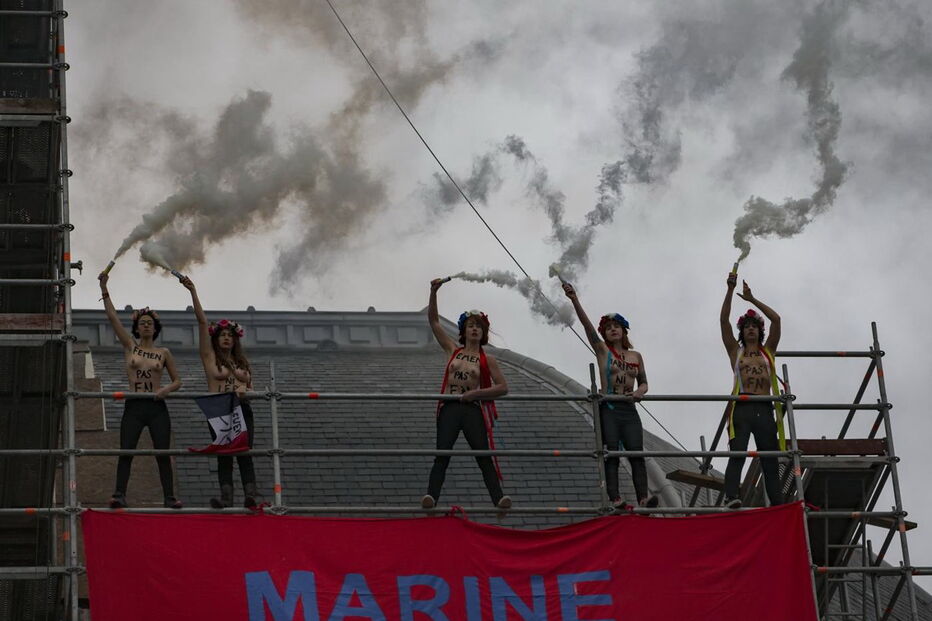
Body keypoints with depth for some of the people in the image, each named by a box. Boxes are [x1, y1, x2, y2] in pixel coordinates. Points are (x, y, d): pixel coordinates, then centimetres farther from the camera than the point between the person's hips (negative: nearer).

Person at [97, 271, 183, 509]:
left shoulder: (163, 353, 8)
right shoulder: (130, 346, 8)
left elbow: (177, 380, 13)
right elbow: (112, 317, 2)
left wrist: (166, 390, -9)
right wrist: (104, 290, -5)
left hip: (157, 408, 0)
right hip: (133, 407, 0)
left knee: (163, 453, -4)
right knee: (126, 451, -9)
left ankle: (169, 496, -2)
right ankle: (119, 494, -13)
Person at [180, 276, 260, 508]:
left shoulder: (242, 363, 20)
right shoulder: (210, 357, 8)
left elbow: (250, 387, 21)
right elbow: (202, 322, 2)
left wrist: (244, 392, -5)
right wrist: (193, 292, -4)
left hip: (241, 409, 3)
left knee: (245, 453, -10)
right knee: (224, 455, -9)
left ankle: (251, 494, -21)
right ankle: (226, 496, -16)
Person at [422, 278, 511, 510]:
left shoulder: (487, 360, 7)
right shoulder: (453, 350, 14)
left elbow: (502, 387, 1)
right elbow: (433, 321, 13)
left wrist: (475, 393, -11)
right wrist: (434, 292, 3)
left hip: (473, 409, -1)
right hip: (450, 407, 1)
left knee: (484, 455, -11)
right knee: (442, 454, -12)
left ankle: (499, 498, -19)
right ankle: (431, 495, -23)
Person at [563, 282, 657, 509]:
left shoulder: (636, 356, 15)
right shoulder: (602, 350, 6)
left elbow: (644, 383, 20)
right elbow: (586, 324, -6)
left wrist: (639, 392, -5)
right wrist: (575, 300, -17)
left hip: (629, 409, 3)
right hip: (609, 408, -3)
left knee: (636, 452, -9)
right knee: (612, 453, -9)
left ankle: (643, 496, -16)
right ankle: (615, 498, -15)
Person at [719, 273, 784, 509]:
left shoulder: (767, 352, 20)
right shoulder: (736, 352, 17)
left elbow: (776, 319, 13)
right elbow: (724, 320, 8)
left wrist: (752, 299, 13)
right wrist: (730, 290, 3)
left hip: (764, 410, 2)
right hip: (742, 408, -2)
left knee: (770, 460, -1)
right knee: (737, 453, -19)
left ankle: (778, 504, -5)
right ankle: (731, 496, -33)